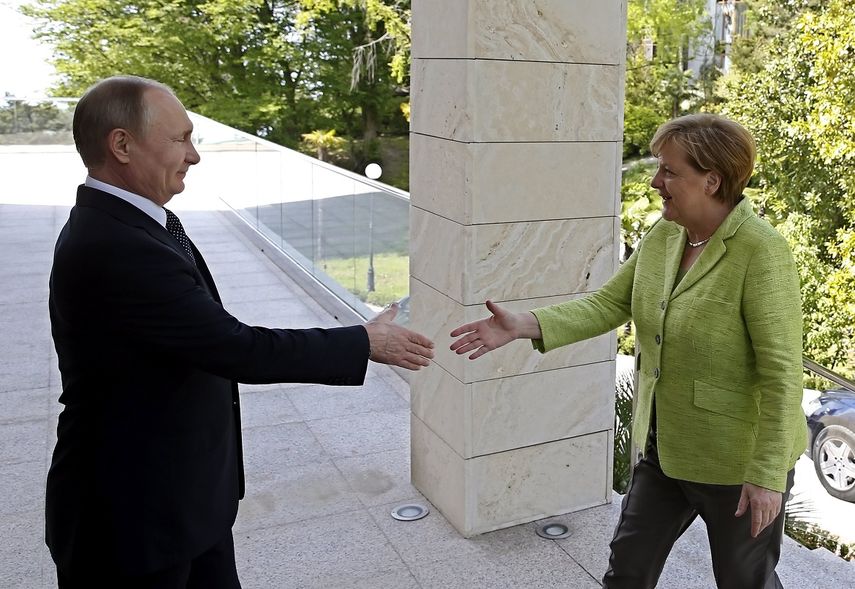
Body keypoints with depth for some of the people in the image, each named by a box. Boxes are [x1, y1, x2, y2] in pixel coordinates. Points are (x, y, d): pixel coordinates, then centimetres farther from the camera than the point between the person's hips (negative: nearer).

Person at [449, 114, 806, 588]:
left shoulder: (762, 252, -22)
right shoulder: (663, 236, -1)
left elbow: (781, 373, -22)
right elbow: (608, 304, -4)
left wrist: (768, 475, -21)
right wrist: (523, 326, -17)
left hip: (735, 461, -6)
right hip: (665, 447, 6)